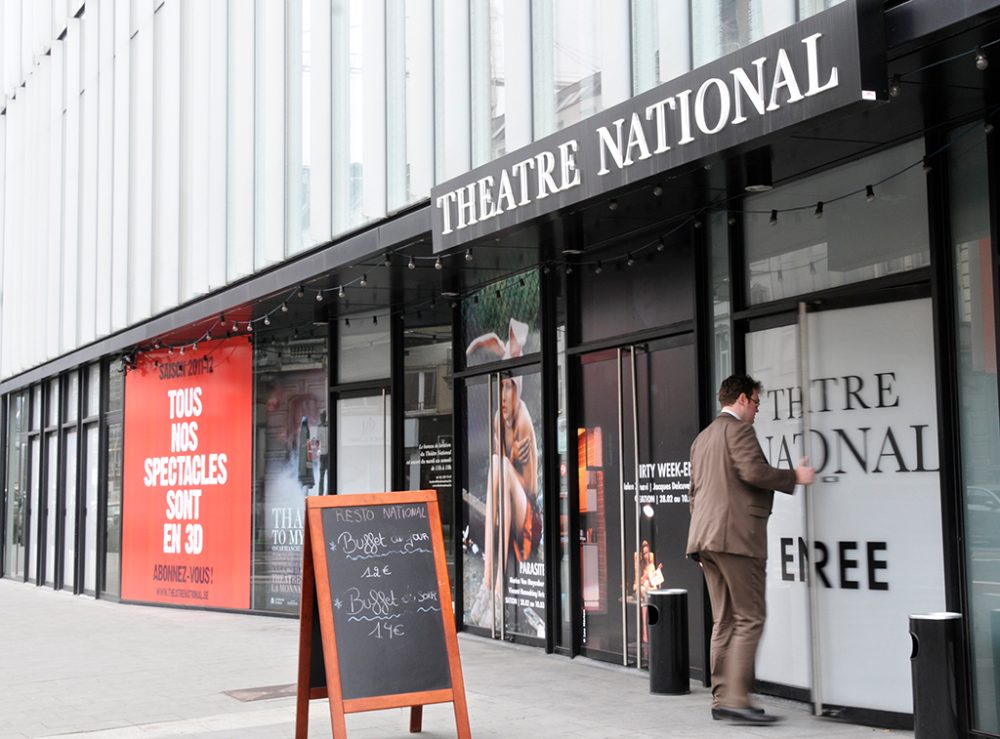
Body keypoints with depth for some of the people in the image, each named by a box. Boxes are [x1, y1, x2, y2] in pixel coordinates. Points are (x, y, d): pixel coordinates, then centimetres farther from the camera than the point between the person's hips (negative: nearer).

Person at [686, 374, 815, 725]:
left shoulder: (702, 438, 23)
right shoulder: (739, 429, -5)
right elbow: (754, 470, -20)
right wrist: (795, 476, -6)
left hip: (706, 538, 9)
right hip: (736, 536, -9)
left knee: (724, 621, 9)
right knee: (749, 618, -8)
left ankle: (722, 700, 9)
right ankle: (735, 699, -13)